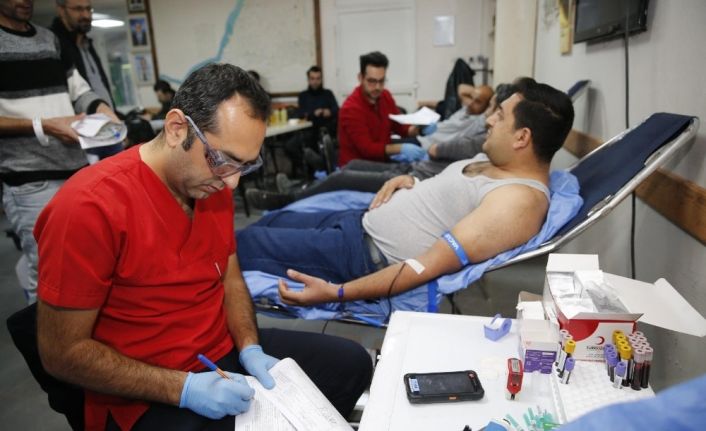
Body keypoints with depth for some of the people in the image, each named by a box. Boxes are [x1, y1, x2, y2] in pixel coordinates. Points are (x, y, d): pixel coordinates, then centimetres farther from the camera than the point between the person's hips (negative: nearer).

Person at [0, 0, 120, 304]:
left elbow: (79, 90, 21)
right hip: (31, 185, -6)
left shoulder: (51, 39, 18)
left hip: (80, 173, 6)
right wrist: (42, 126, -14)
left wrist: (102, 109, 0)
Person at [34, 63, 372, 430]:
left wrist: (250, 348, -5)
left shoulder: (213, 185, -1)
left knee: (352, 362, 7)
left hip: (228, 351, 7)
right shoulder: (90, 207, -22)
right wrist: (184, 388, -21)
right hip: (150, 397, -6)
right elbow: (62, 353, -17)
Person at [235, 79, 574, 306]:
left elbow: (429, 265, -30)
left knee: (244, 242, -2)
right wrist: (408, 180, 2)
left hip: (369, 255, -10)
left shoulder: (519, 199, -24)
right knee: (273, 221, 21)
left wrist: (336, 292, -31)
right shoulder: (496, 160, 7)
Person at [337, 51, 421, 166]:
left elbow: (399, 125, 11)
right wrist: (401, 148, -34)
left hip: (382, 161, 7)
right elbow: (367, 148, -24)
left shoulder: (385, 96, 0)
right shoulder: (351, 109, -20)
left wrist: (418, 128, -9)